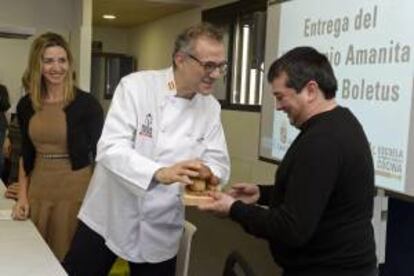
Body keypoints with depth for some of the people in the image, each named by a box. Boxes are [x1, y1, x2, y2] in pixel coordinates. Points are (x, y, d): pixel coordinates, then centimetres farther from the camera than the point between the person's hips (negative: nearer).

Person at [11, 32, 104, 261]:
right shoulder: (26, 105, 4)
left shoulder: (86, 103, -10)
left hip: (75, 192, -4)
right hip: (38, 191, 4)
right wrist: (22, 196, 7)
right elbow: (26, 154, 13)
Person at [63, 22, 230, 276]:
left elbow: (219, 161, -1)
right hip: (109, 218, -3)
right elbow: (111, 148, -22)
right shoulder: (135, 86, -14)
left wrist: (210, 174, -25)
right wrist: (160, 172, -38)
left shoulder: (210, 107, 2)